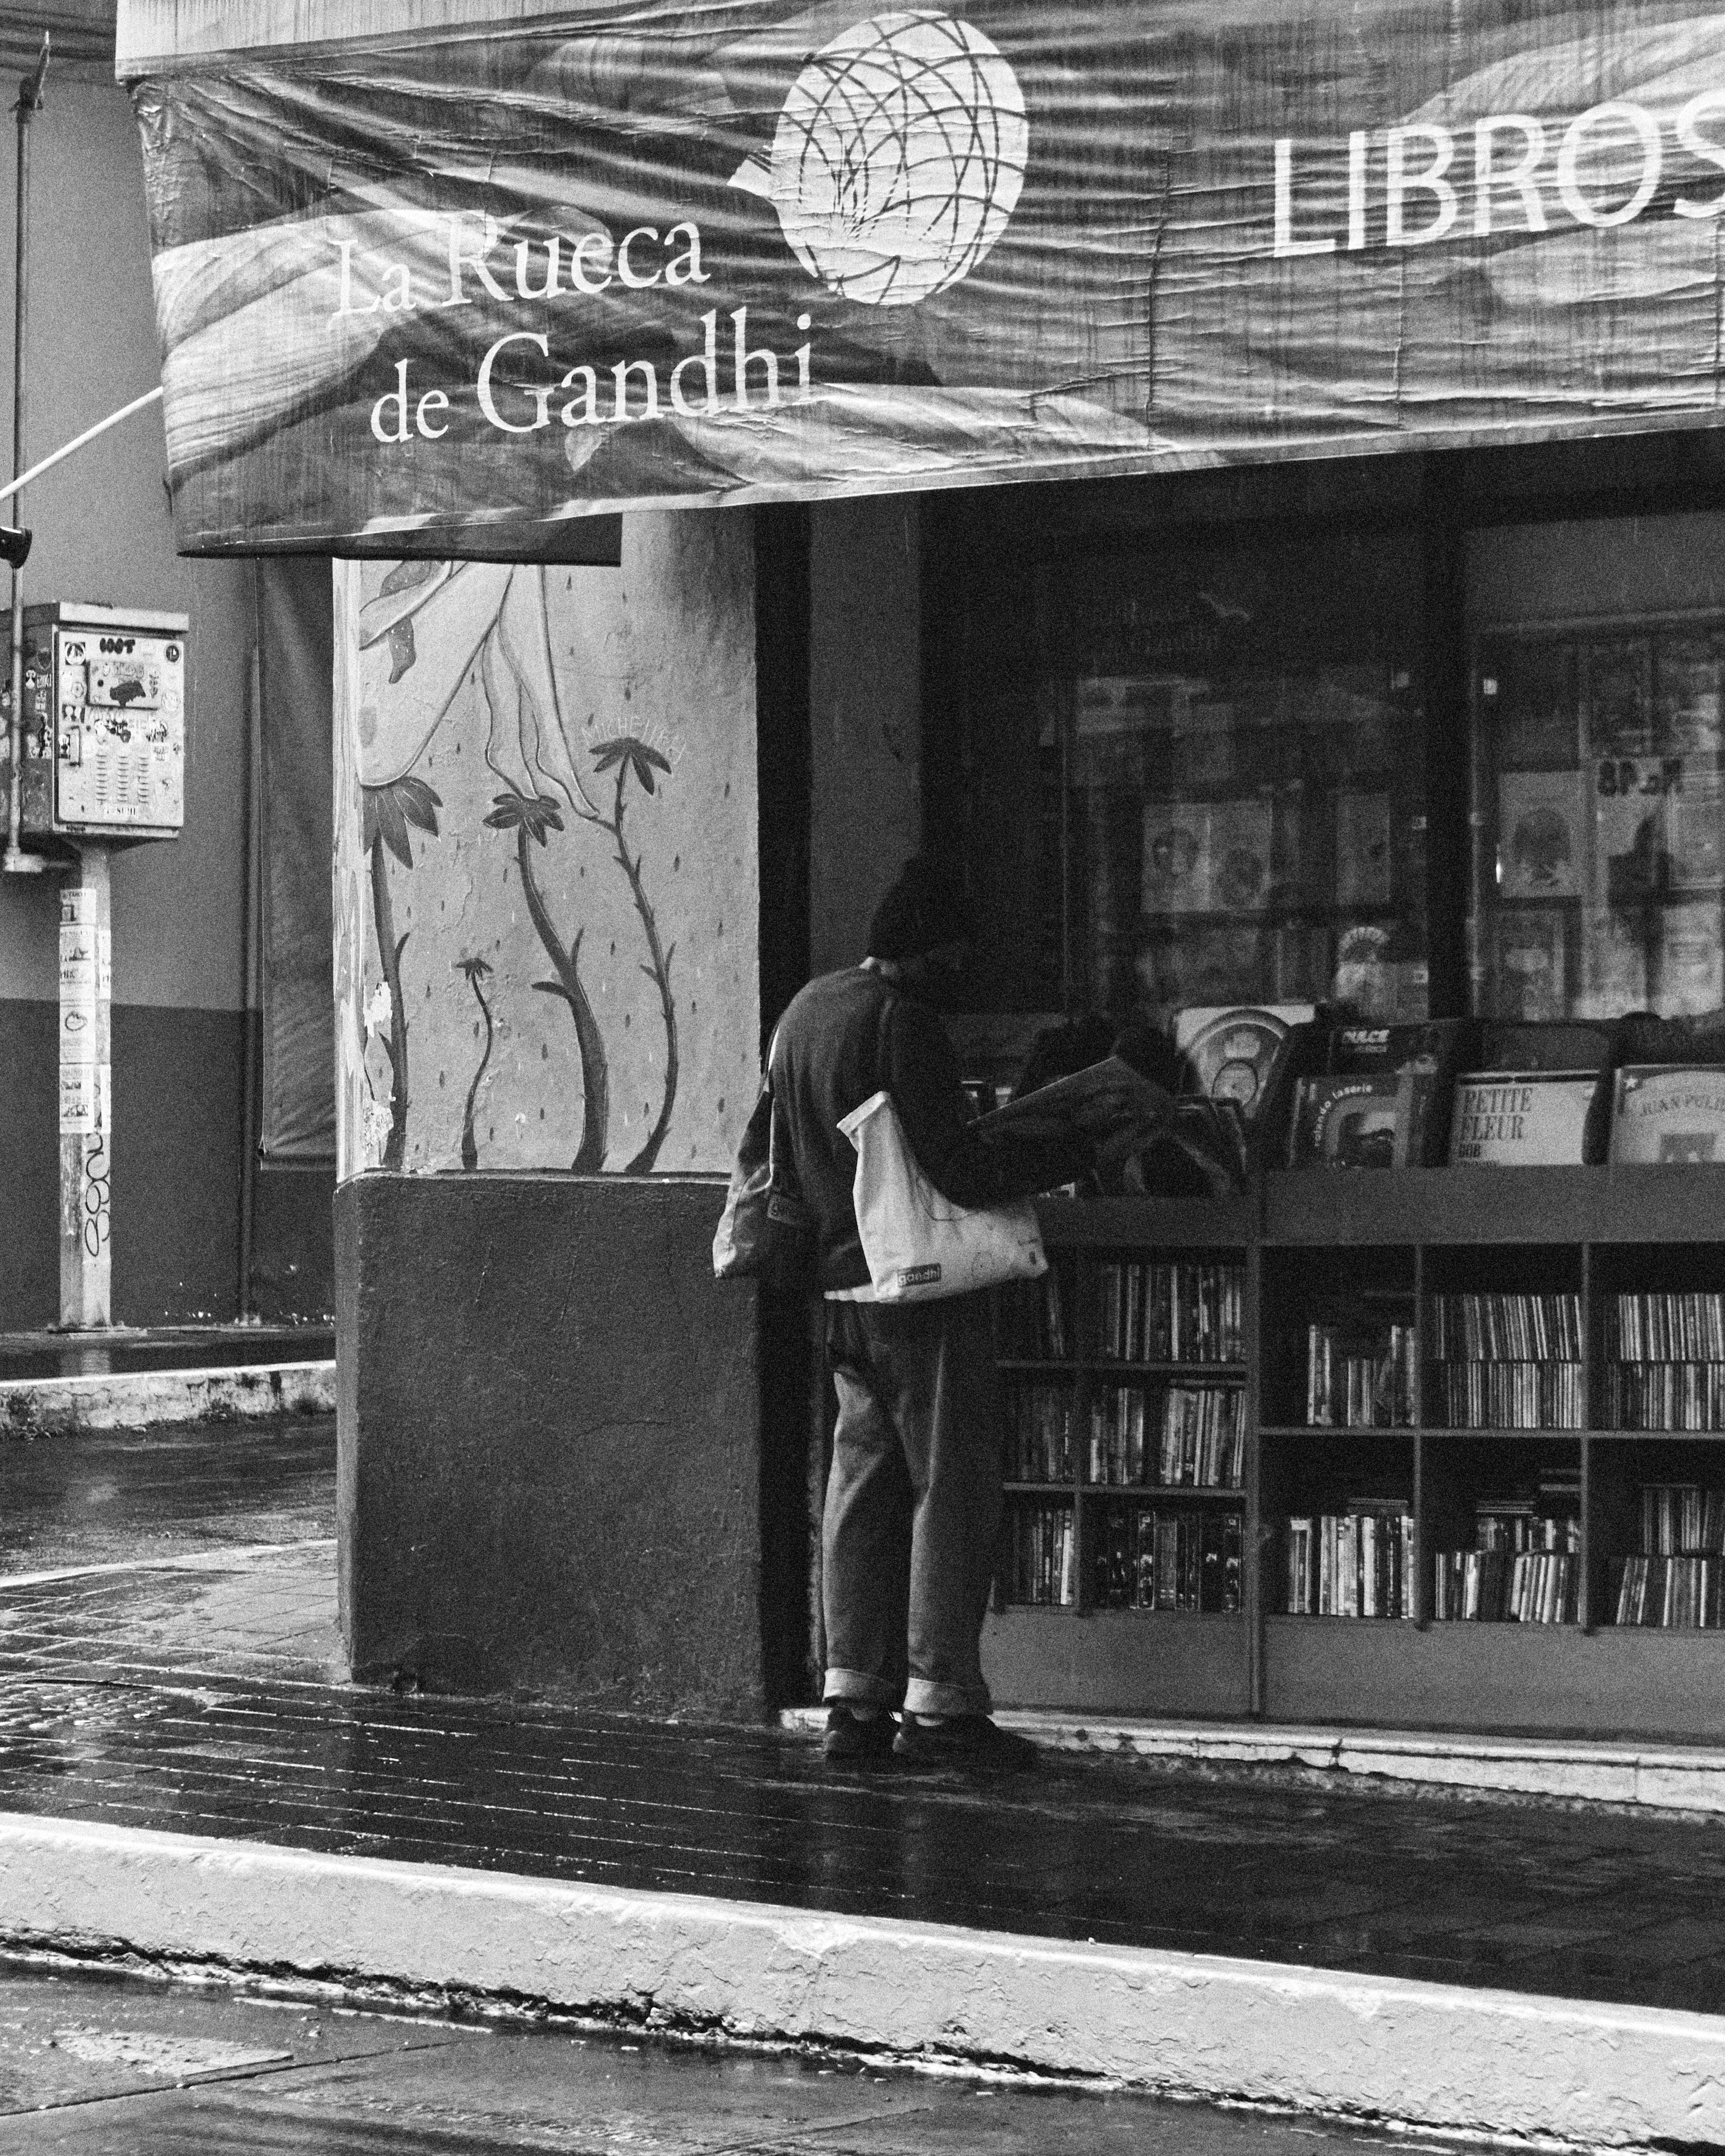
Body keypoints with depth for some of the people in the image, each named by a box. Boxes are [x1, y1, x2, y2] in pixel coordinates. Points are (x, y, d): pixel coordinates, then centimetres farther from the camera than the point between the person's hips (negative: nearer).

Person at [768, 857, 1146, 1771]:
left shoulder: (805, 1011, 13)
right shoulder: (902, 1018, -16)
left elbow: (786, 1169, 20)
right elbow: (959, 1167, -20)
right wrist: (1073, 1151, -13)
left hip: (842, 1285, 9)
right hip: (924, 1285, -9)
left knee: (864, 1488, 12)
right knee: (951, 1488, -2)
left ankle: (857, 1698, 14)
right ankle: (939, 1705, -1)